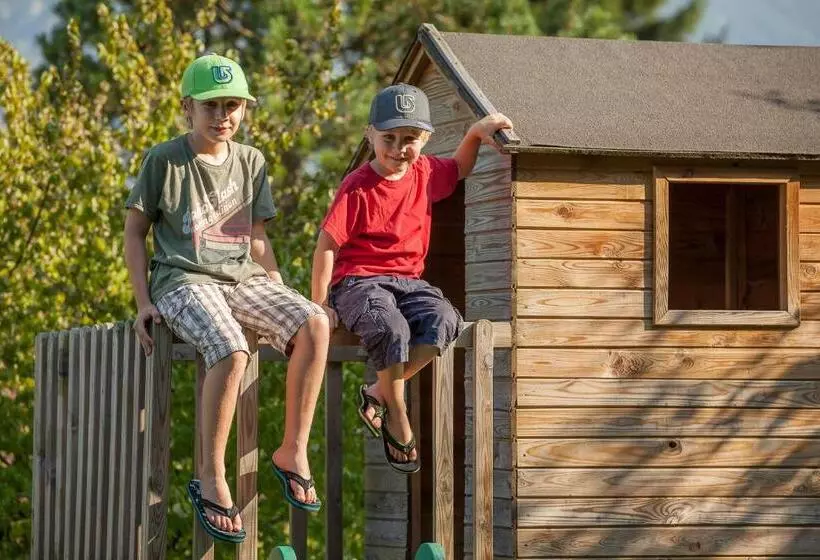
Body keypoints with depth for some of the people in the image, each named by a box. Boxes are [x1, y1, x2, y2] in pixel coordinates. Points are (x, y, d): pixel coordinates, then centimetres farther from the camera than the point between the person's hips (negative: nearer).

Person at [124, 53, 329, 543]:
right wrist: (144, 302, -4)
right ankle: (212, 481, -27)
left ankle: (294, 452, -16)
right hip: (185, 281, -5)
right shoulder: (164, 161, 1)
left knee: (315, 325, -25)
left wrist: (280, 297, 10)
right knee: (231, 350, -36)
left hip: (244, 279, 5)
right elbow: (135, 232, 5)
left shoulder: (251, 162, 15)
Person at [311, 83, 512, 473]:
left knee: (444, 321, -26)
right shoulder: (357, 188, -8)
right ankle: (398, 421, -17)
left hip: (408, 280, 6)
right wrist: (319, 305, -12)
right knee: (392, 329, -37)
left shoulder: (425, 174, 10)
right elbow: (327, 246, -8)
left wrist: (475, 133, 14)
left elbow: (459, 169, 33)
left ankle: (378, 394, -13)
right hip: (358, 281, -6)